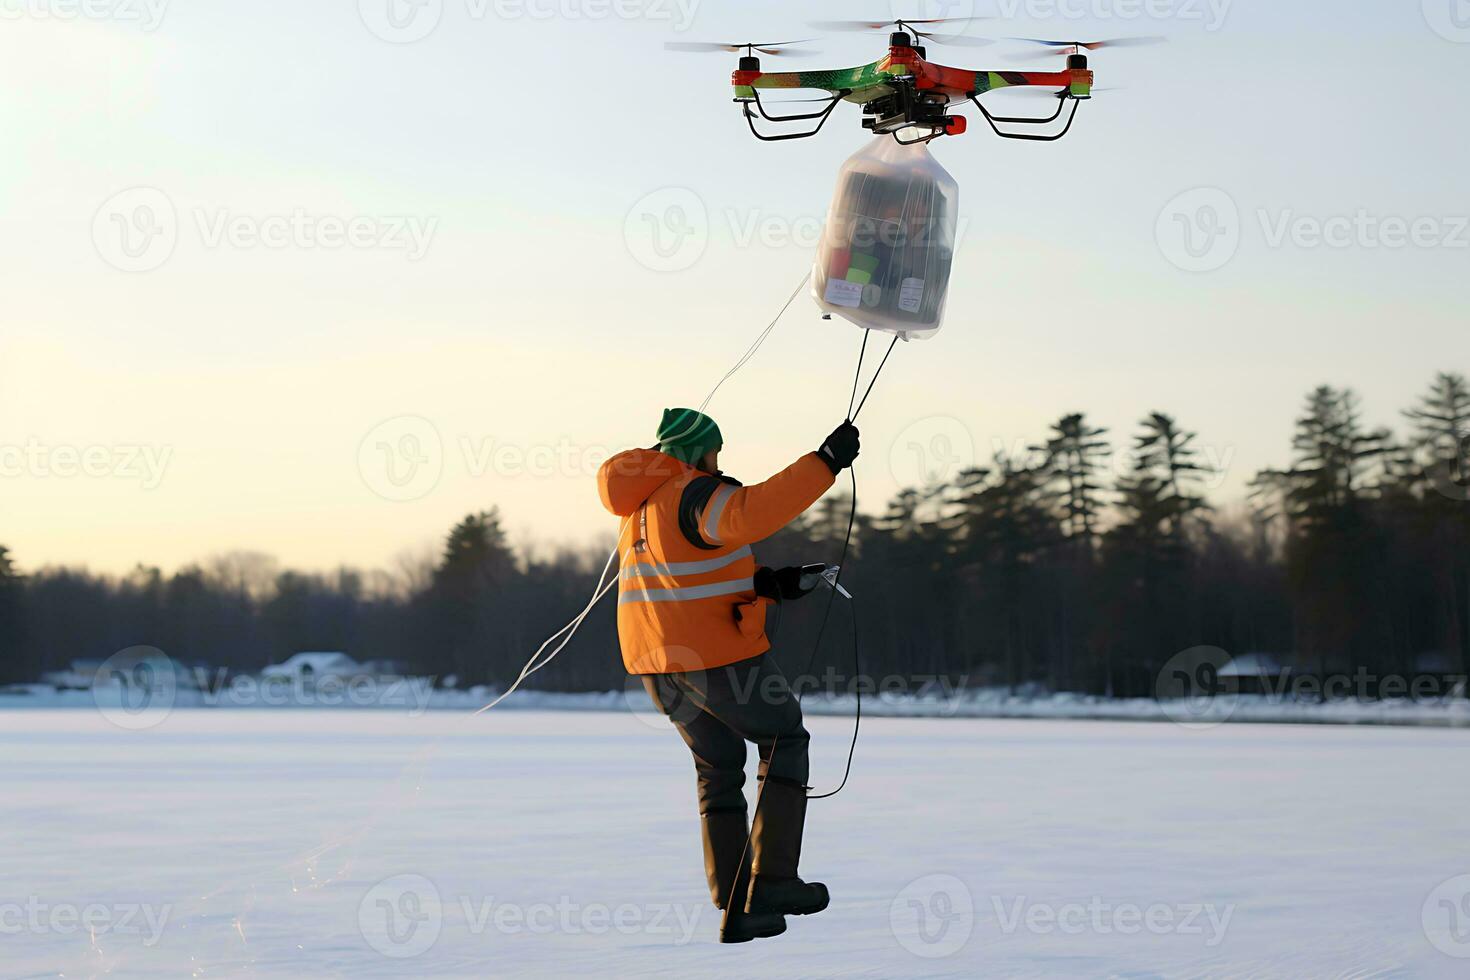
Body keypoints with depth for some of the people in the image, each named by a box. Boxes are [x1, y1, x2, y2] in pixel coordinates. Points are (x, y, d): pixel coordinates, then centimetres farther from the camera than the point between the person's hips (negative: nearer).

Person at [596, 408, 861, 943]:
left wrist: (766, 583, -3)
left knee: (719, 764, 17)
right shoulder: (696, 496, -15)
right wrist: (825, 462, -37)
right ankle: (772, 880, 0)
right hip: (715, 652, -9)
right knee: (784, 741, 8)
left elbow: (704, 573, 10)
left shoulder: (645, 505, 15)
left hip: (655, 659, 9)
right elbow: (751, 515, -37)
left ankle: (737, 908, 12)